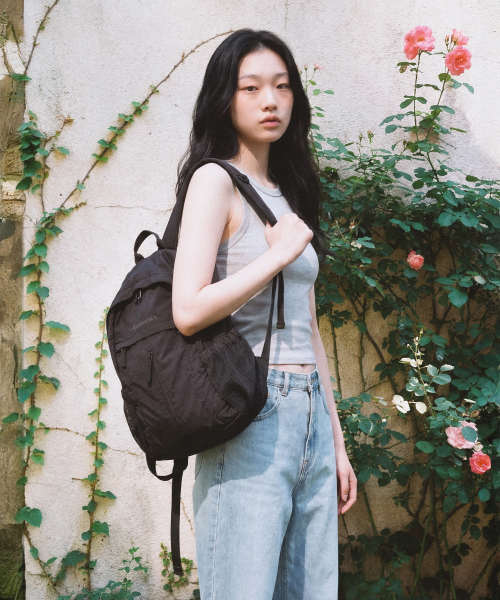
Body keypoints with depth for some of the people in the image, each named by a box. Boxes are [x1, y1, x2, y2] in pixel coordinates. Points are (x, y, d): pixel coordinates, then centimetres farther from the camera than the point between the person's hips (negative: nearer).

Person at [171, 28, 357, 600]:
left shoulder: (289, 195, 18)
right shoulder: (215, 178, -3)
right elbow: (189, 311, -17)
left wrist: (337, 439, 17)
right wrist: (279, 253, -9)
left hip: (311, 414, 7)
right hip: (252, 416, -7)